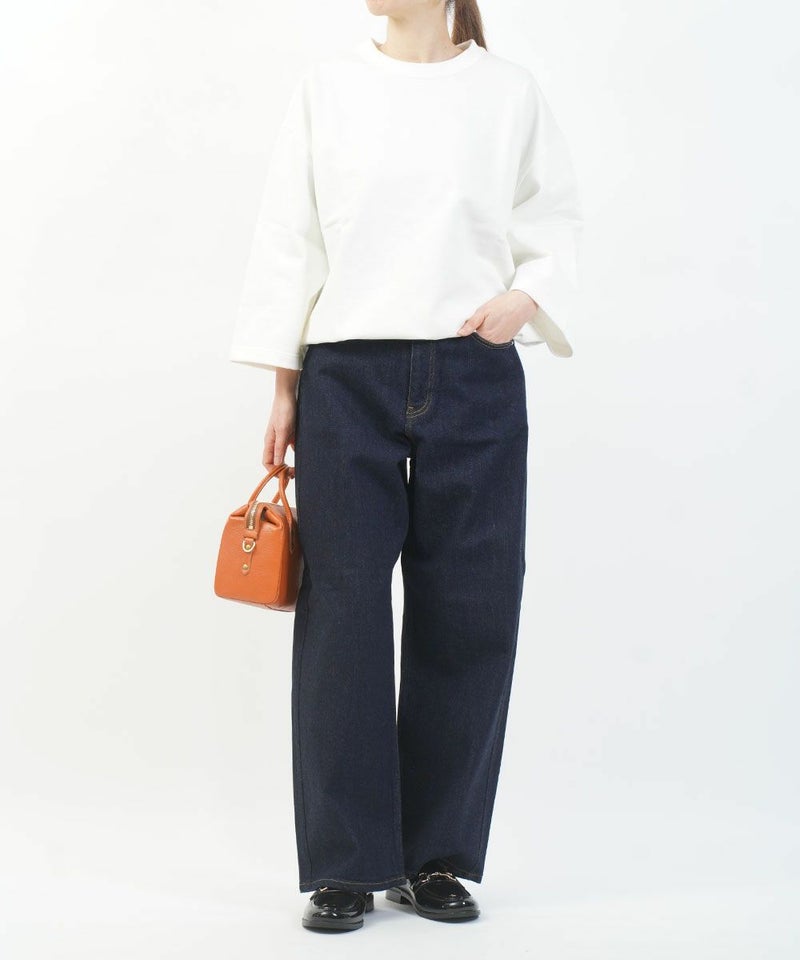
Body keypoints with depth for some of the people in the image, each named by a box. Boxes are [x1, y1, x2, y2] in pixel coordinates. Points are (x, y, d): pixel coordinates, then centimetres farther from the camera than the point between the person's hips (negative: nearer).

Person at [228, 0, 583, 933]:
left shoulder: (509, 92, 5)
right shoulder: (327, 88, 5)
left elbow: (557, 220, 13)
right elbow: (289, 237, 6)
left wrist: (529, 294, -8)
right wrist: (283, 388, 3)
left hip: (475, 378, 0)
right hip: (348, 375, 0)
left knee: (465, 617, 2)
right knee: (344, 610, -1)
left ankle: (438, 856, 16)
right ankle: (347, 864, 10)